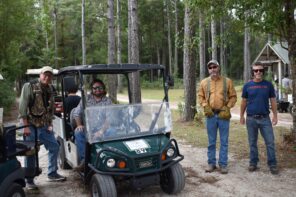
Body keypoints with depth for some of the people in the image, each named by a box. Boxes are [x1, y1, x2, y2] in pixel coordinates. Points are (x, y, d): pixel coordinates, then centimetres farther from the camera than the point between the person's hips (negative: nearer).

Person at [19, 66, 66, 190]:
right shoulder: (29, 86, -11)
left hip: (44, 126, 6)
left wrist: (50, 124, 5)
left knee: (54, 147, 9)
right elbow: (22, 106, -15)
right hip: (31, 126, -6)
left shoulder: (50, 89, 8)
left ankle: (52, 174, 24)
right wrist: (25, 126, -19)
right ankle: (29, 181, 15)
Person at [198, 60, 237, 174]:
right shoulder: (204, 82, 6)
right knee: (211, 141, 9)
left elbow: (233, 97, 4)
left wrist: (227, 108, -8)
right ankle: (211, 163, 20)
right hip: (210, 114, 1)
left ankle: (223, 164, 14)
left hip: (223, 114, -1)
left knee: (224, 141, 4)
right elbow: (201, 96, 11)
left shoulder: (227, 81, 2)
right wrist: (205, 106, -5)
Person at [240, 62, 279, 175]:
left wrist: (275, 115, 2)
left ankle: (272, 164, 10)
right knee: (252, 143, 9)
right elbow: (244, 102, 8)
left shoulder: (268, 85, 3)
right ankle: (253, 163, 20)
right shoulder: (247, 86, 3)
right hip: (251, 119, 0)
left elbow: (273, 101, 7)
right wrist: (242, 116, 7)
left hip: (265, 118, 0)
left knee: (270, 142, 0)